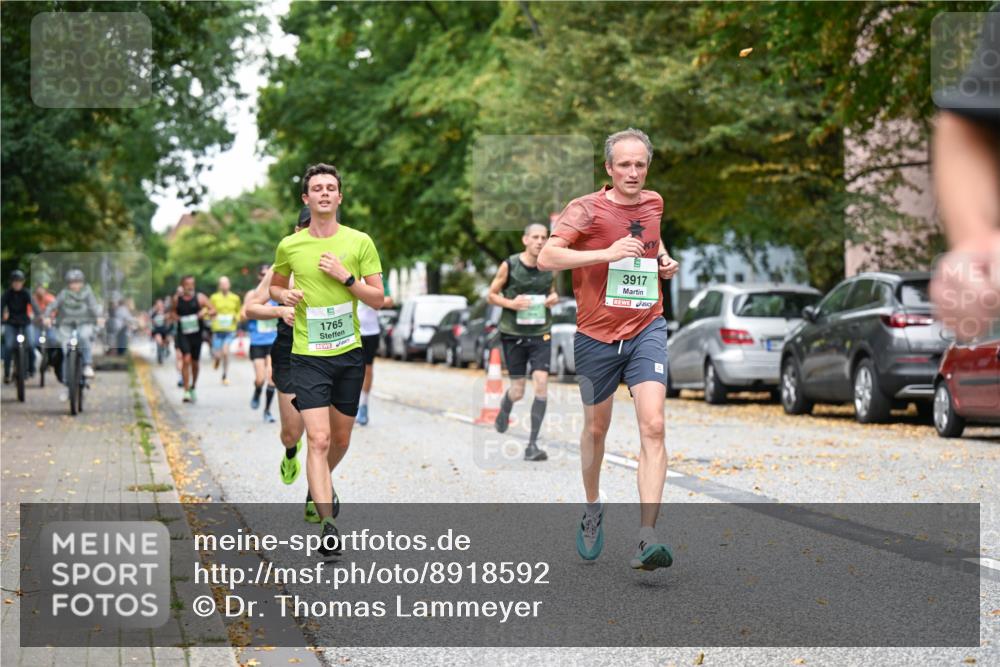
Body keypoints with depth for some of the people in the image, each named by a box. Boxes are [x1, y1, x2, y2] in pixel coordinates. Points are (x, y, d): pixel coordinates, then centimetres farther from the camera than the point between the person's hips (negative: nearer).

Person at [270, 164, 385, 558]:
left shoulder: (359, 242, 0)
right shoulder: (289, 246, 1)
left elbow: (378, 299, 0)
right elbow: (274, 285, 19)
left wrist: (345, 277, -14)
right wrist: (284, 295, -4)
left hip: (349, 352, 2)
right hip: (308, 355, -2)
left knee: (341, 439, 15)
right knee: (318, 440, -15)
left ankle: (321, 483, 46)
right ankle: (328, 525, -18)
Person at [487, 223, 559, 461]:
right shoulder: (509, 265, -6)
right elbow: (491, 295, 1)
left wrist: (554, 297, -3)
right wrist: (511, 303, -17)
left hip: (541, 334, 2)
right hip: (513, 334, -2)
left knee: (541, 383, -14)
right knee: (517, 391, 3)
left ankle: (533, 445, -8)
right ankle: (504, 409, 43)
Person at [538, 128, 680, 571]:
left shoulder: (654, 203, 7)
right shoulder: (587, 209, -9)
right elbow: (546, 257, -21)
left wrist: (664, 262, 9)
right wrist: (607, 253, -27)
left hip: (647, 330, 2)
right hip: (597, 335, -2)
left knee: (652, 426, -15)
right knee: (596, 428, 13)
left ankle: (646, 538, -19)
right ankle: (593, 509, 40)